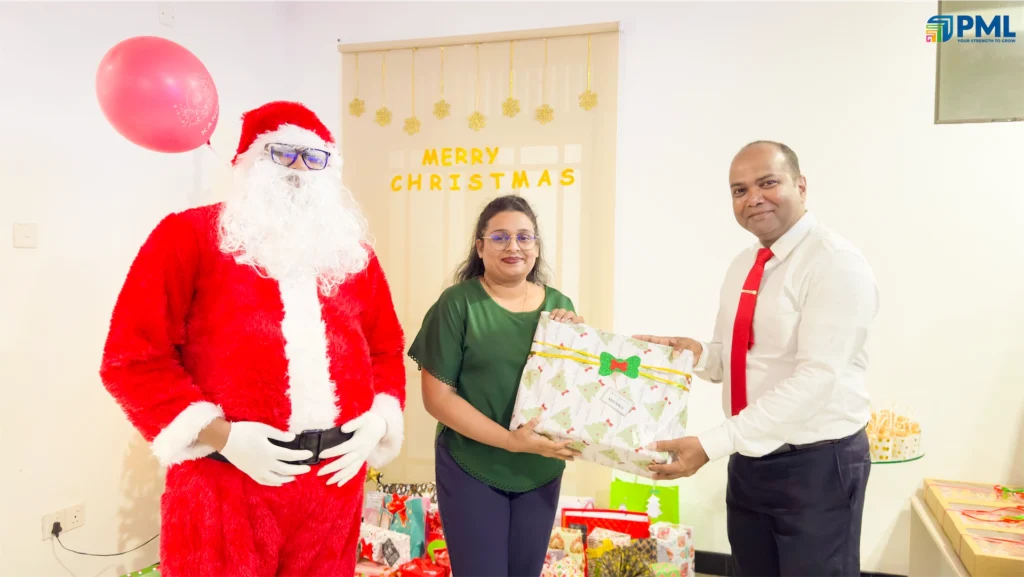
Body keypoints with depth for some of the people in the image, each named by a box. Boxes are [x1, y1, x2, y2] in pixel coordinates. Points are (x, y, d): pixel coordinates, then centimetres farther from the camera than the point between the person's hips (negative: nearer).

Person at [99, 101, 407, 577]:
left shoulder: (351, 250, 12)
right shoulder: (190, 235, -2)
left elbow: (387, 347, 16)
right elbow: (133, 357, -6)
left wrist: (377, 419, -1)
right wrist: (222, 435, -14)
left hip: (336, 475, 5)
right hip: (225, 480, -4)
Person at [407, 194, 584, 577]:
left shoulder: (558, 305, 2)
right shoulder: (458, 303, -12)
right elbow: (437, 396, -14)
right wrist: (510, 440, -22)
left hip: (541, 471, 5)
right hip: (471, 470, -4)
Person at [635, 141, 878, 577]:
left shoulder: (836, 263, -17)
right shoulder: (742, 266, 8)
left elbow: (816, 379, -25)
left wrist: (712, 444, -27)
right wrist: (698, 354, -9)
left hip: (817, 465, -7)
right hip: (749, 462, 7)